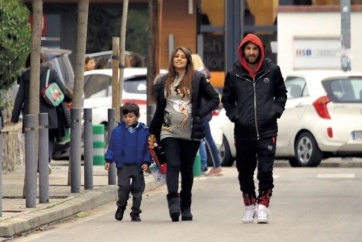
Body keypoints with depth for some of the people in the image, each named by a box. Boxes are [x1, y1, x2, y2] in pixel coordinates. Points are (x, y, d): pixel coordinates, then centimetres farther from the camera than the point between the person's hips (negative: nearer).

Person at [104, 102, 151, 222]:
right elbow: (112, 147, 7)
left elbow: (147, 148, 3)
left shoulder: (144, 131, -1)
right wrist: (109, 160, 1)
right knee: (124, 186, -11)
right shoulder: (117, 131, 0)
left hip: (138, 166, 1)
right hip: (123, 165, -1)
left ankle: (135, 213, 14)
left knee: (138, 189, 4)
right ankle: (120, 208, 9)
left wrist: (146, 162, -5)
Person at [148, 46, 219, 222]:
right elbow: (159, 109, 18)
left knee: (187, 169, 6)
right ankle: (173, 203, -25)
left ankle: (185, 207, 15)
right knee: (173, 165, -14)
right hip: (169, 132, 1)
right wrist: (153, 133, 18)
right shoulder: (163, 82, 12)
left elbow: (214, 99, 4)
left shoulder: (197, 79, 3)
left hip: (190, 133, -1)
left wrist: (199, 114, -10)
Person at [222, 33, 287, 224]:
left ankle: (263, 206, -4)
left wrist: (275, 111, 1)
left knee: (265, 171, -10)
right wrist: (234, 116, 1)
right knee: (245, 172, 9)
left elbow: (281, 94, 15)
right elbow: (227, 99, 15)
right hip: (243, 132, 1)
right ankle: (249, 206, 23)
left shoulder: (272, 71, 3)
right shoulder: (234, 74, 3)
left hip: (267, 131, -1)